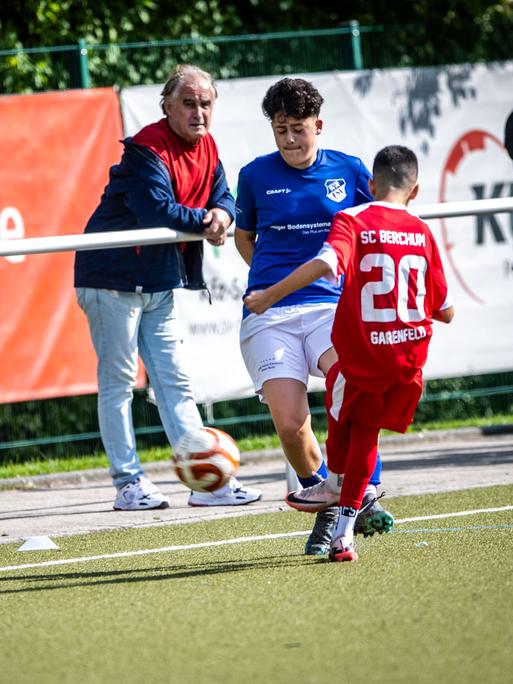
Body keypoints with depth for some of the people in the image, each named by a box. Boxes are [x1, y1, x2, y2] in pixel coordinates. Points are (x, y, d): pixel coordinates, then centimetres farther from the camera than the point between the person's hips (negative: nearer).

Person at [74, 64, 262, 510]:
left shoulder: (206, 147, 7)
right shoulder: (148, 150, -20)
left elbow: (223, 197, 4)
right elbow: (158, 210, -30)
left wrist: (222, 214, -19)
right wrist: (205, 221, -18)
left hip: (160, 281, 9)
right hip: (115, 276, -9)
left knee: (175, 381, 9)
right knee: (118, 381, -2)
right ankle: (128, 482, 1)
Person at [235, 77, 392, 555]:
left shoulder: (348, 171, 8)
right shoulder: (255, 176, 9)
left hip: (331, 305, -1)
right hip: (268, 315, 1)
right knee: (290, 425, -15)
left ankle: (366, 497, -19)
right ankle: (325, 510, 10)